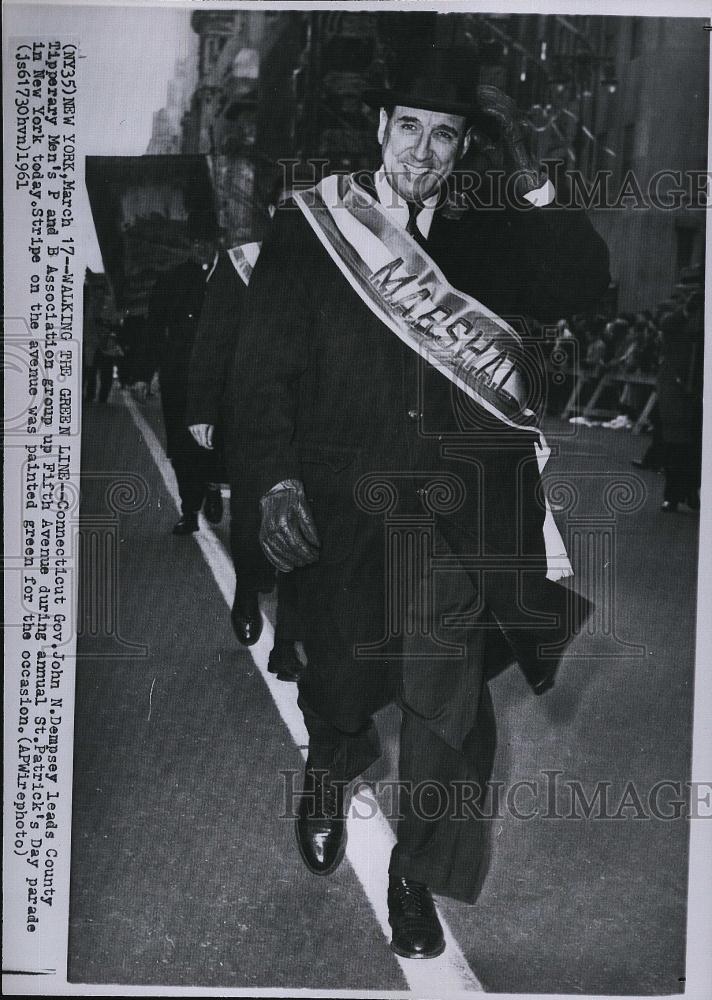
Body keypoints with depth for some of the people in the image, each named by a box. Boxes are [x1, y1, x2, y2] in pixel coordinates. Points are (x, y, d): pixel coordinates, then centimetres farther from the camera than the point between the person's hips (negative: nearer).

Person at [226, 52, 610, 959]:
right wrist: (275, 479, -14)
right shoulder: (307, 231, 3)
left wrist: (529, 178, -6)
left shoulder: (480, 239, 11)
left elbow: (581, 287, -1)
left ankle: (417, 873, 18)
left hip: (456, 510, 1)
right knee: (343, 678, 11)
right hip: (343, 506, -1)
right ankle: (330, 766, 48)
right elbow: (262, 368, -1)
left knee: (447, 692, -4)